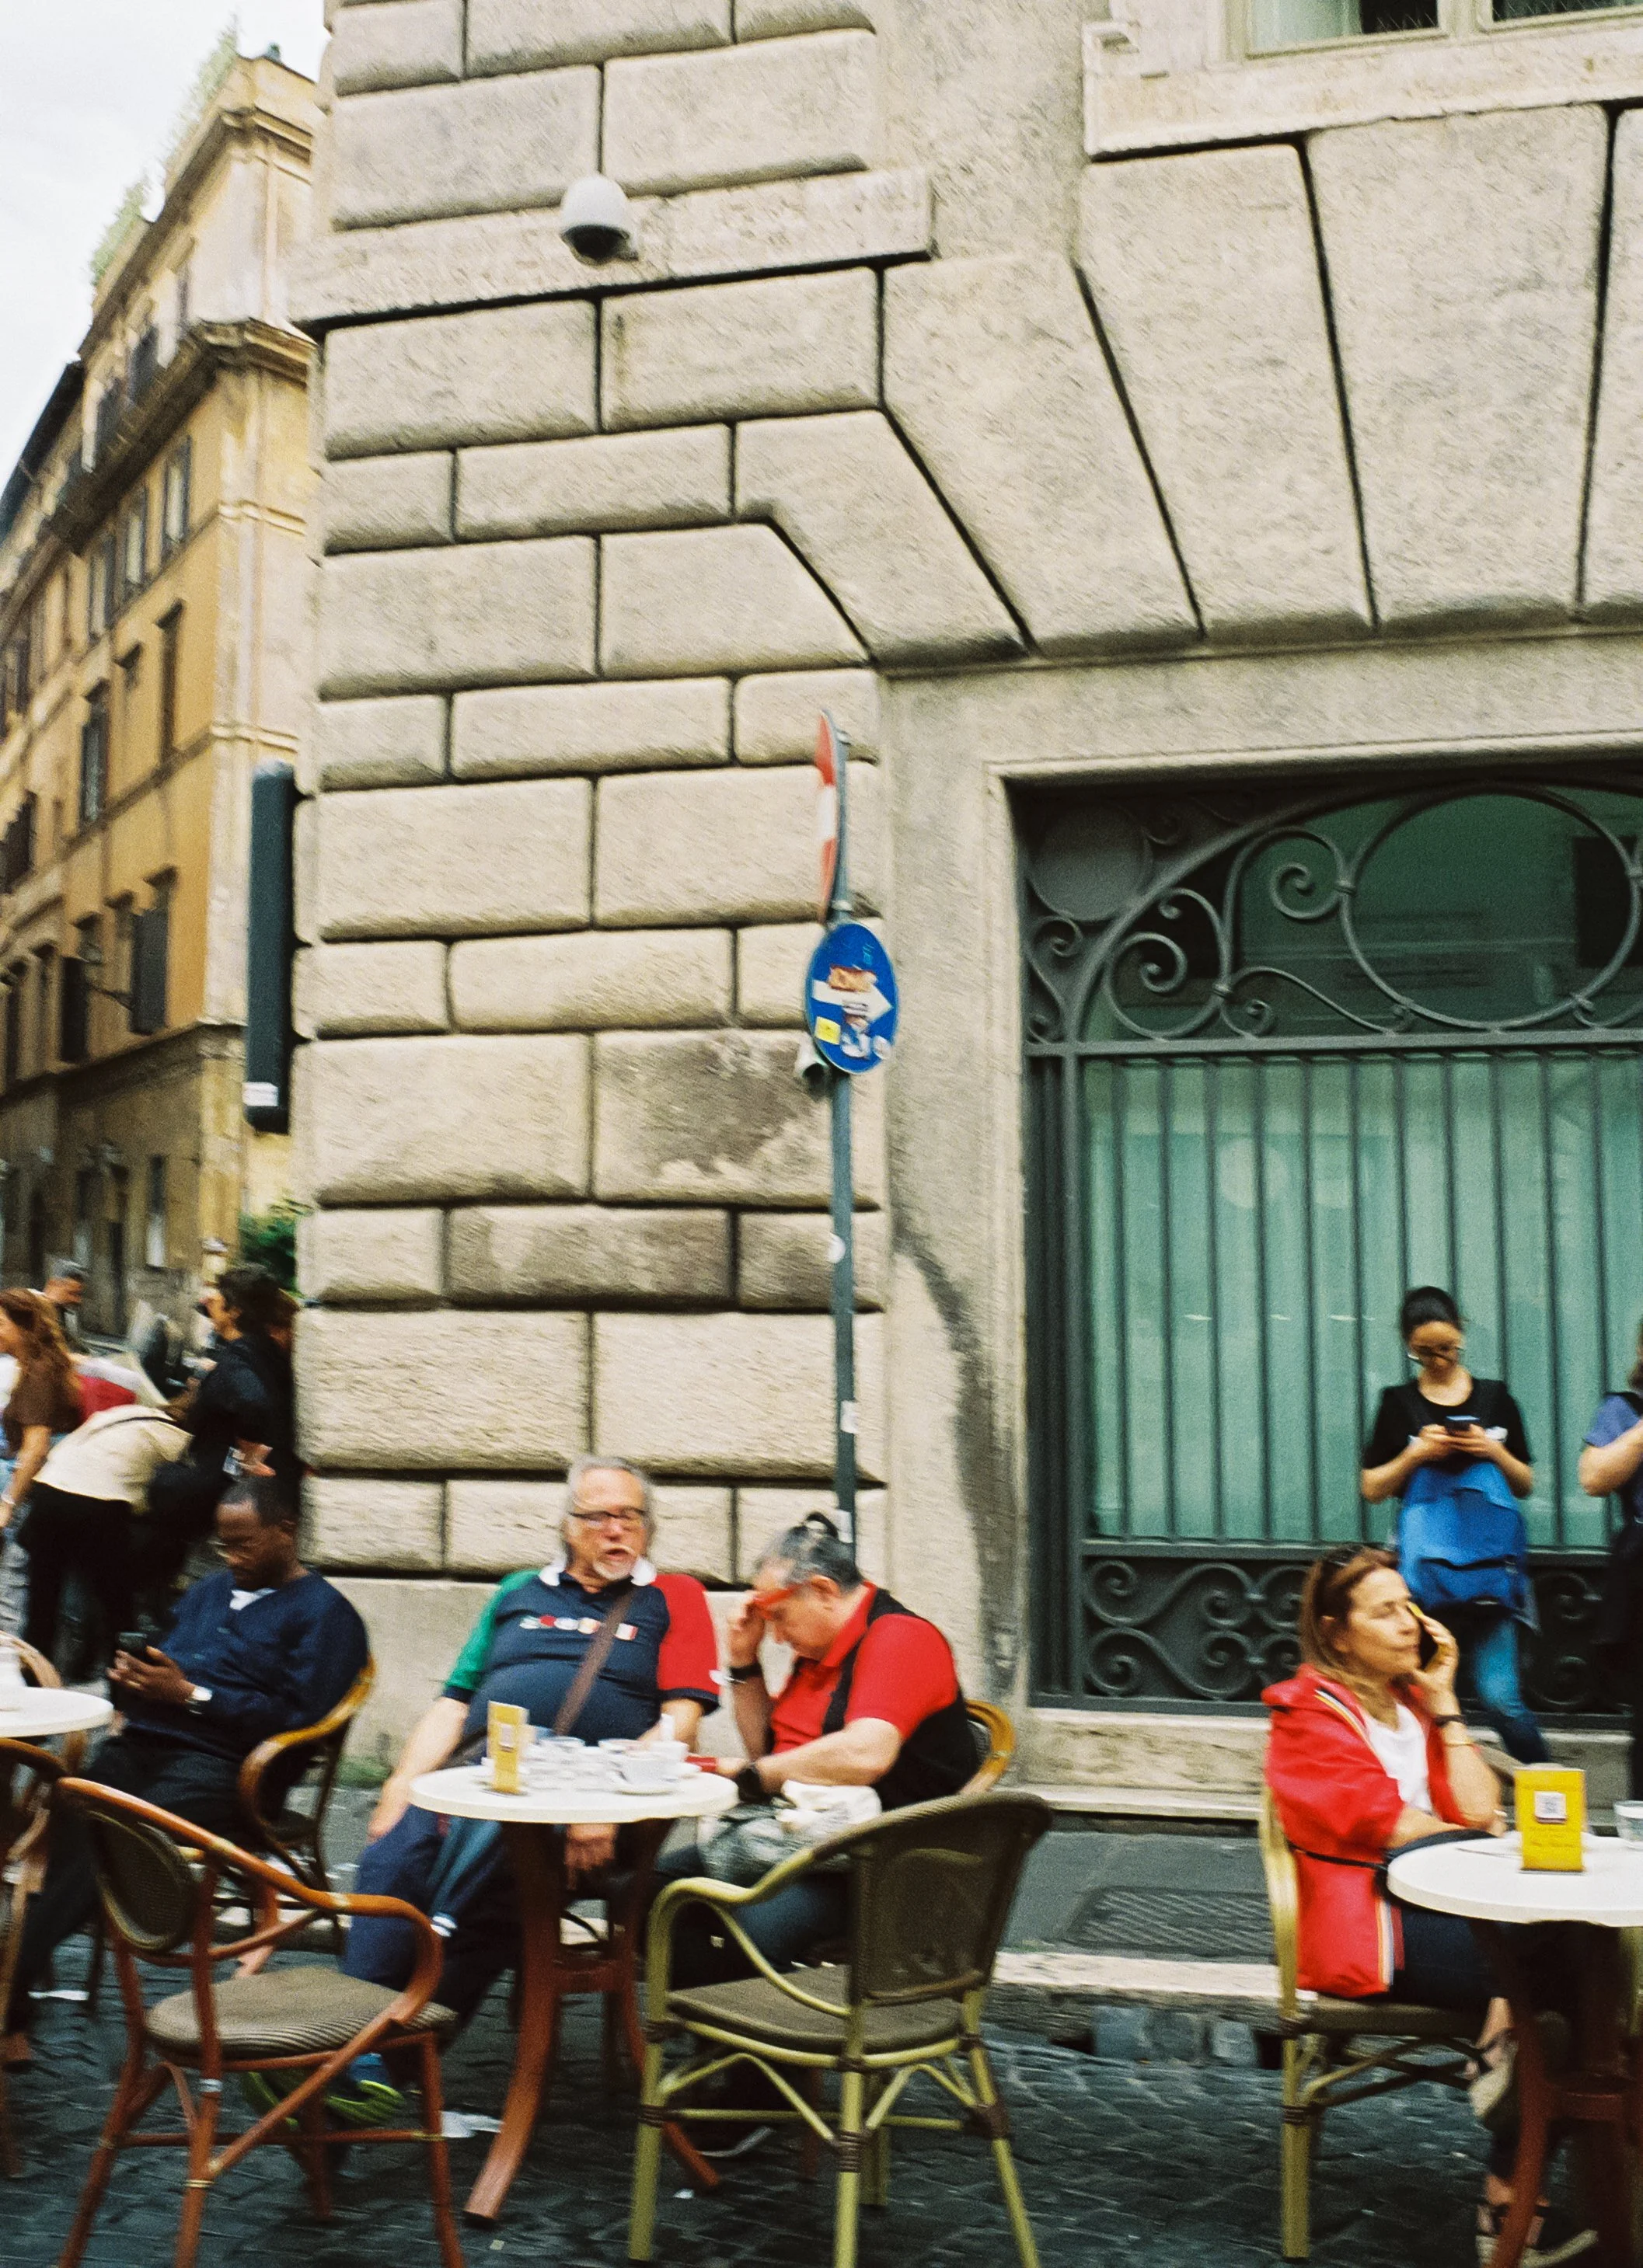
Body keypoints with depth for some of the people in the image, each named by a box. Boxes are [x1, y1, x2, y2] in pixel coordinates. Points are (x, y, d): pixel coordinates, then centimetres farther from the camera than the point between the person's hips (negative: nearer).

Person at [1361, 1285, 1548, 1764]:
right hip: (1426, 1565, 0)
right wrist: (1416, 1454, -9)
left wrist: (1494, 1451, -6)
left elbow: (1526, 1486, 13)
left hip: (1489, 1563, 0)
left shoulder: (1494, 1398, 9)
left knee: (1500, 1696, -7)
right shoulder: (1399, 1405, 7)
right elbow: (1372, 1489, 6)